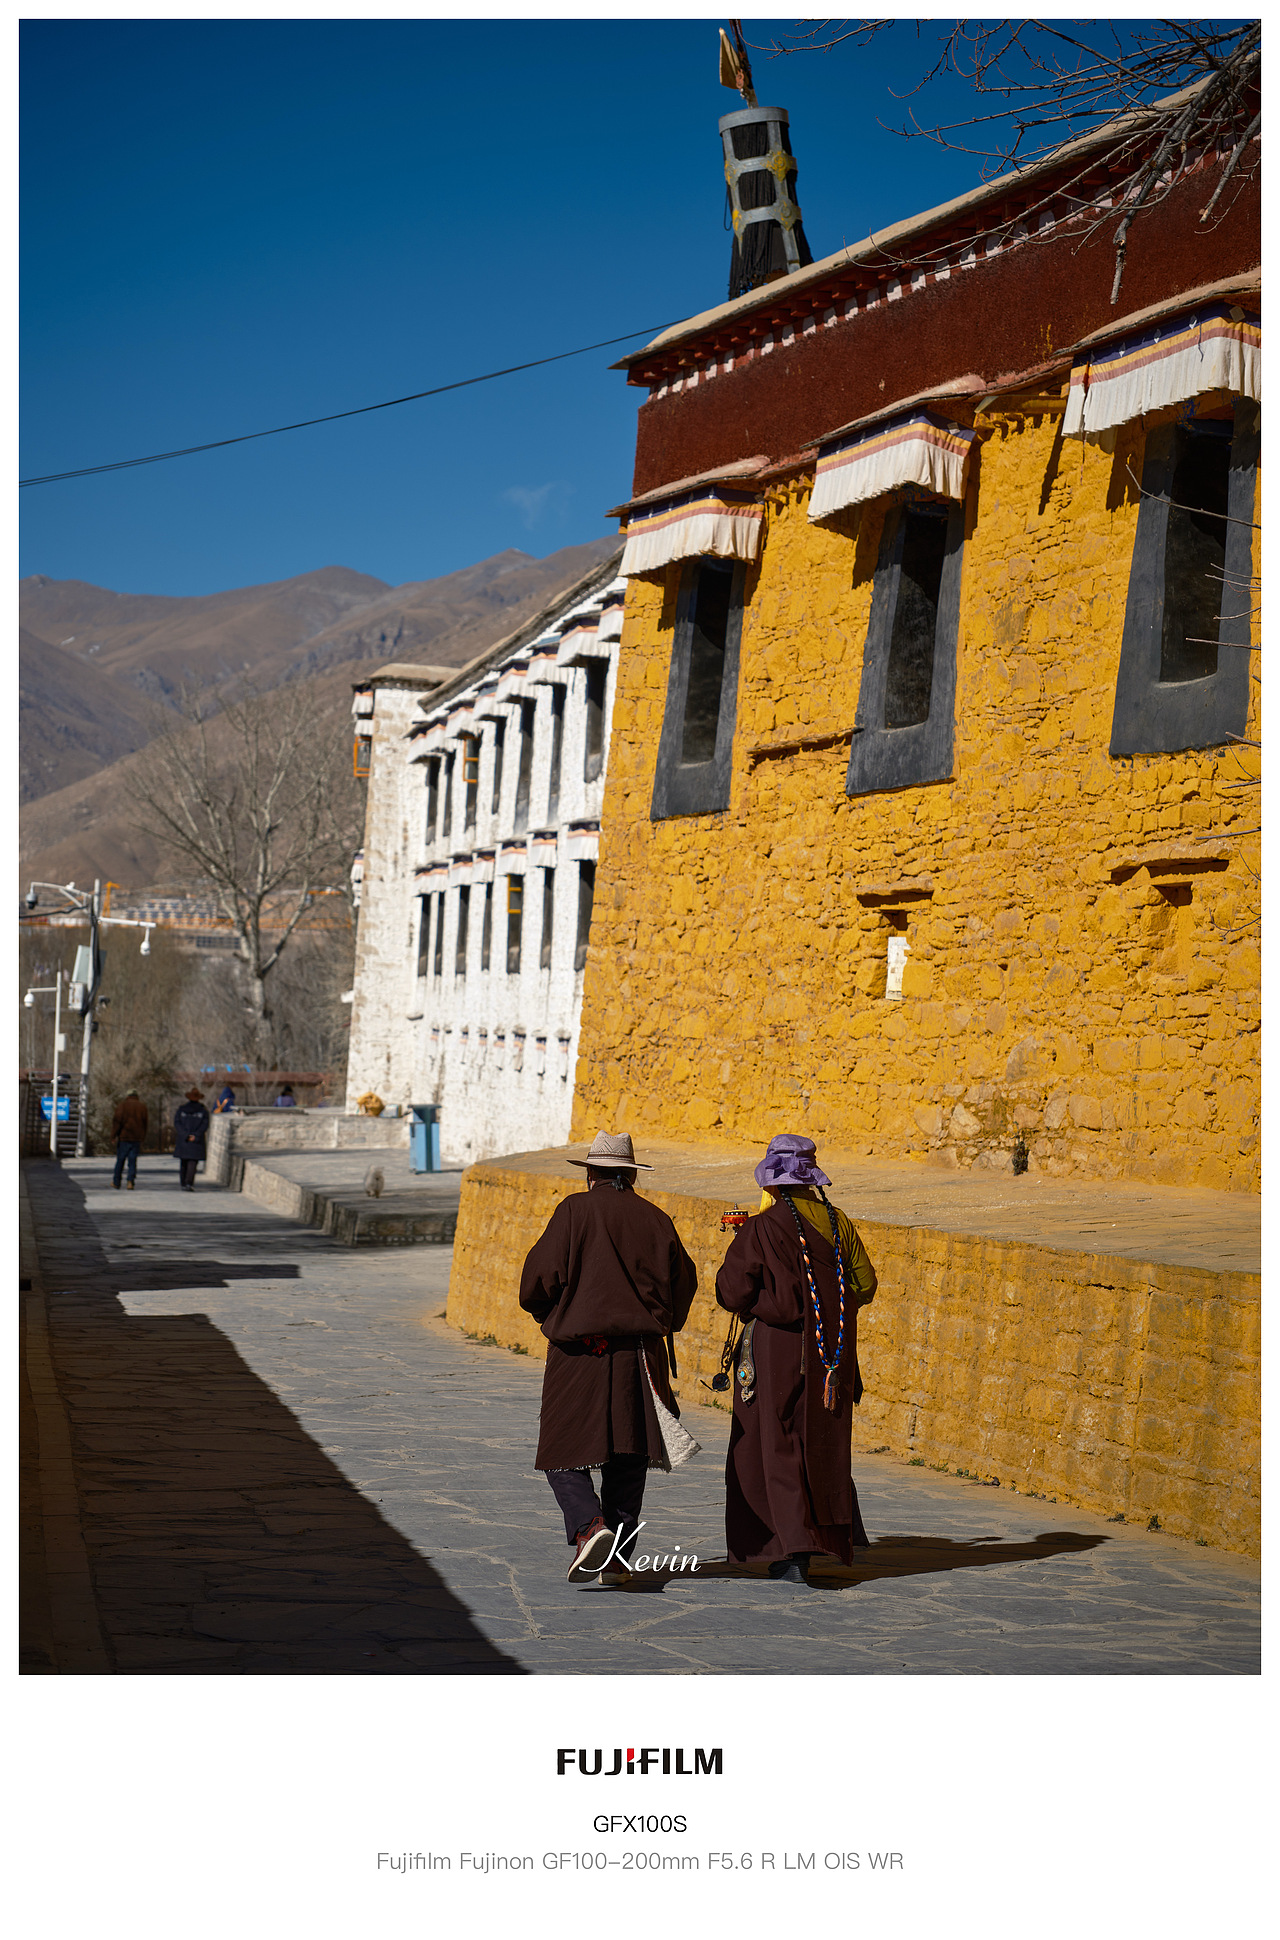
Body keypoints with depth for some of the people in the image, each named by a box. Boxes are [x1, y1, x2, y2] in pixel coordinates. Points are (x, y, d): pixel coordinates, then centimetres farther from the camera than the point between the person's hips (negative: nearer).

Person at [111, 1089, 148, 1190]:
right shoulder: (142, 1107, 9)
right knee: (133, 1161, 4)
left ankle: (116, 1183, 14)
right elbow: (144, 1124, 12)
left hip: (124, 1137, -3)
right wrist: (142, 1139, 18)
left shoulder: (123, 1104, -2)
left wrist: (114, 1135, -9)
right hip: (137, 1139, 3)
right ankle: (131, 1182, -9)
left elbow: (117, 1120, -12)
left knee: (120, 1160, 6)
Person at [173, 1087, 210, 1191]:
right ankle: (189, 1183, -20)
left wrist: (186, 1135, -8)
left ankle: (183, 1183, 17)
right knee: (192, 1162, -5)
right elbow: (205, 1125, -8)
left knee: (183, 1162, 12)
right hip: (197, 1142, -2)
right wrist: (195, 1136, -10)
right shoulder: (203, 1110, 1)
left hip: (182, 1140, 2)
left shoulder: (181, 1109, 5)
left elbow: (177, 1123, -4)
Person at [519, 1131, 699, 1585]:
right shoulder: (654, 1219, 5)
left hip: (578, 1352, -3)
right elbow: (684, 1282, 10)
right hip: (640, 1354, 4)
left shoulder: (574, 1211, -5)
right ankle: (617, 1557, 15)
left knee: (565, 1454, 3)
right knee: (628, 1457, 13)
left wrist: (546, 1315, 12)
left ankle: (589, 1527, -20)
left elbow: (539, 1276, -9)